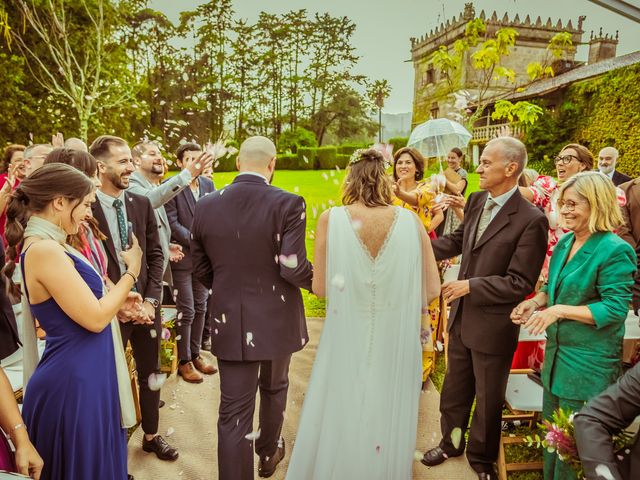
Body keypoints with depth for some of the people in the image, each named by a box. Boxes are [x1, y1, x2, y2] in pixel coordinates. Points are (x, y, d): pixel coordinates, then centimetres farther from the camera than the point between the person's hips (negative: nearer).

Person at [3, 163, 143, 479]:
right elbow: (95, 319, -21)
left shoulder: (50, 245, 7)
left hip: (82, 376, 9)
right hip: (73, 383, -9)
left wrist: (119, 305, 5)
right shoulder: (44, 250, -22)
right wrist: (131, 272, -11)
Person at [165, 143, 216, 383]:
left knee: (200, 309, 13)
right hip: (182, 257, -5)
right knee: (186, 312, 2)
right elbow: (172, 223, -13)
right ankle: (184, 361, 18)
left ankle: (195, 354, 29)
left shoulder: (208, 184, 7)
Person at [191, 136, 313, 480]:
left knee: (233, 412, 8)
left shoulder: (206, 206, -3)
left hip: (230, 322, 1)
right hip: (276, 319, 0)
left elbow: (200, 269, 6)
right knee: (274, 388, 26)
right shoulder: (288, 204, -15)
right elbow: (293, 267, -19)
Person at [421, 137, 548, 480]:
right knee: (455, 388, 23)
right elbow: (457, 240, 10)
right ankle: (451, 442, 47)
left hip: (493, 325, -6)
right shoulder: (477, 200, -2)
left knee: (488, 397, 17)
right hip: (462, 316, 6)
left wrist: (470, 286, -22)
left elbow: (521, 283, -21)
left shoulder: (531, 220, -22)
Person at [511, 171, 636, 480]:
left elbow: (614, 309, -22)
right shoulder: (565, 242, 4)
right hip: (557, 351, 8)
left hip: (589, 361, -8)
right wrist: (536, 302, -3)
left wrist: (560, 311, -27)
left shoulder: (615, 251, -19)